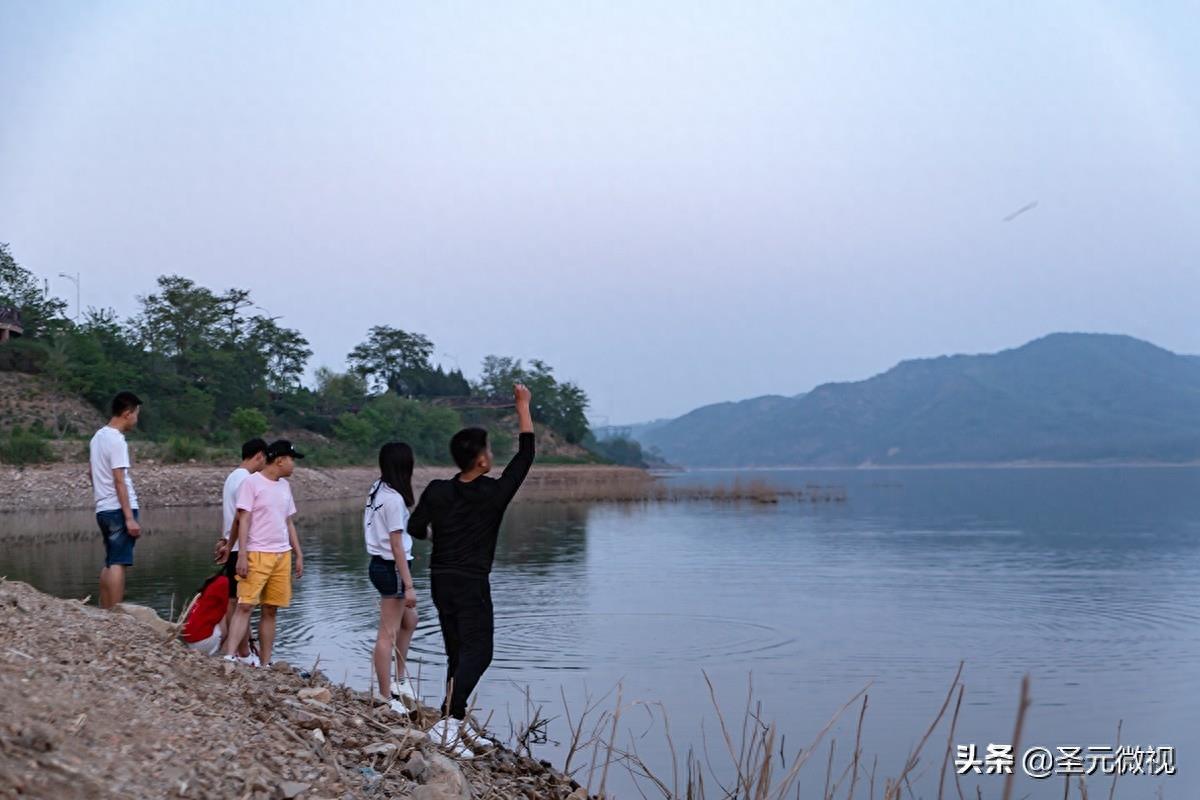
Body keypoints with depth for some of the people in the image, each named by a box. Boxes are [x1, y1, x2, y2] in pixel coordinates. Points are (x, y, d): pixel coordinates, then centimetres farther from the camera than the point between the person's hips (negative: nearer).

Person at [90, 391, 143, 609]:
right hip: (119, 509, -9)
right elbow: (119, 481, -17)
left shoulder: (98, 437, 14)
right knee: (119, 564, -8)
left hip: (103, 509, 9)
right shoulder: (117, 440, -13)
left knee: (110, 564, 13)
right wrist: (130, 517, -18)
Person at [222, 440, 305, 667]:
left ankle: (265, 664, 9)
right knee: (245, 605, -12)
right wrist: (242, 555, -16)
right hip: (257, 554, -6)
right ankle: (229, 656, -15)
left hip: (282, 555, 6)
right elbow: (243, 520, -10)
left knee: (270, 610, 6)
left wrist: (298, 554, 15)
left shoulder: (284, 485, 15)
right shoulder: (252, 483, -5)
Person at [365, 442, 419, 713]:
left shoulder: (376, 490, 5)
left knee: (409, 620, 23)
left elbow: (368, 528, 14)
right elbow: (396, 545, -20)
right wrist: (409, 586, -18)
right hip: (392, 568, -9)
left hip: (378, 564, 9)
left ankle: (400, 680, 29)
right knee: (389, 634, -2)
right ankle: (386, 696, 6)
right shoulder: (394, 499, -20)